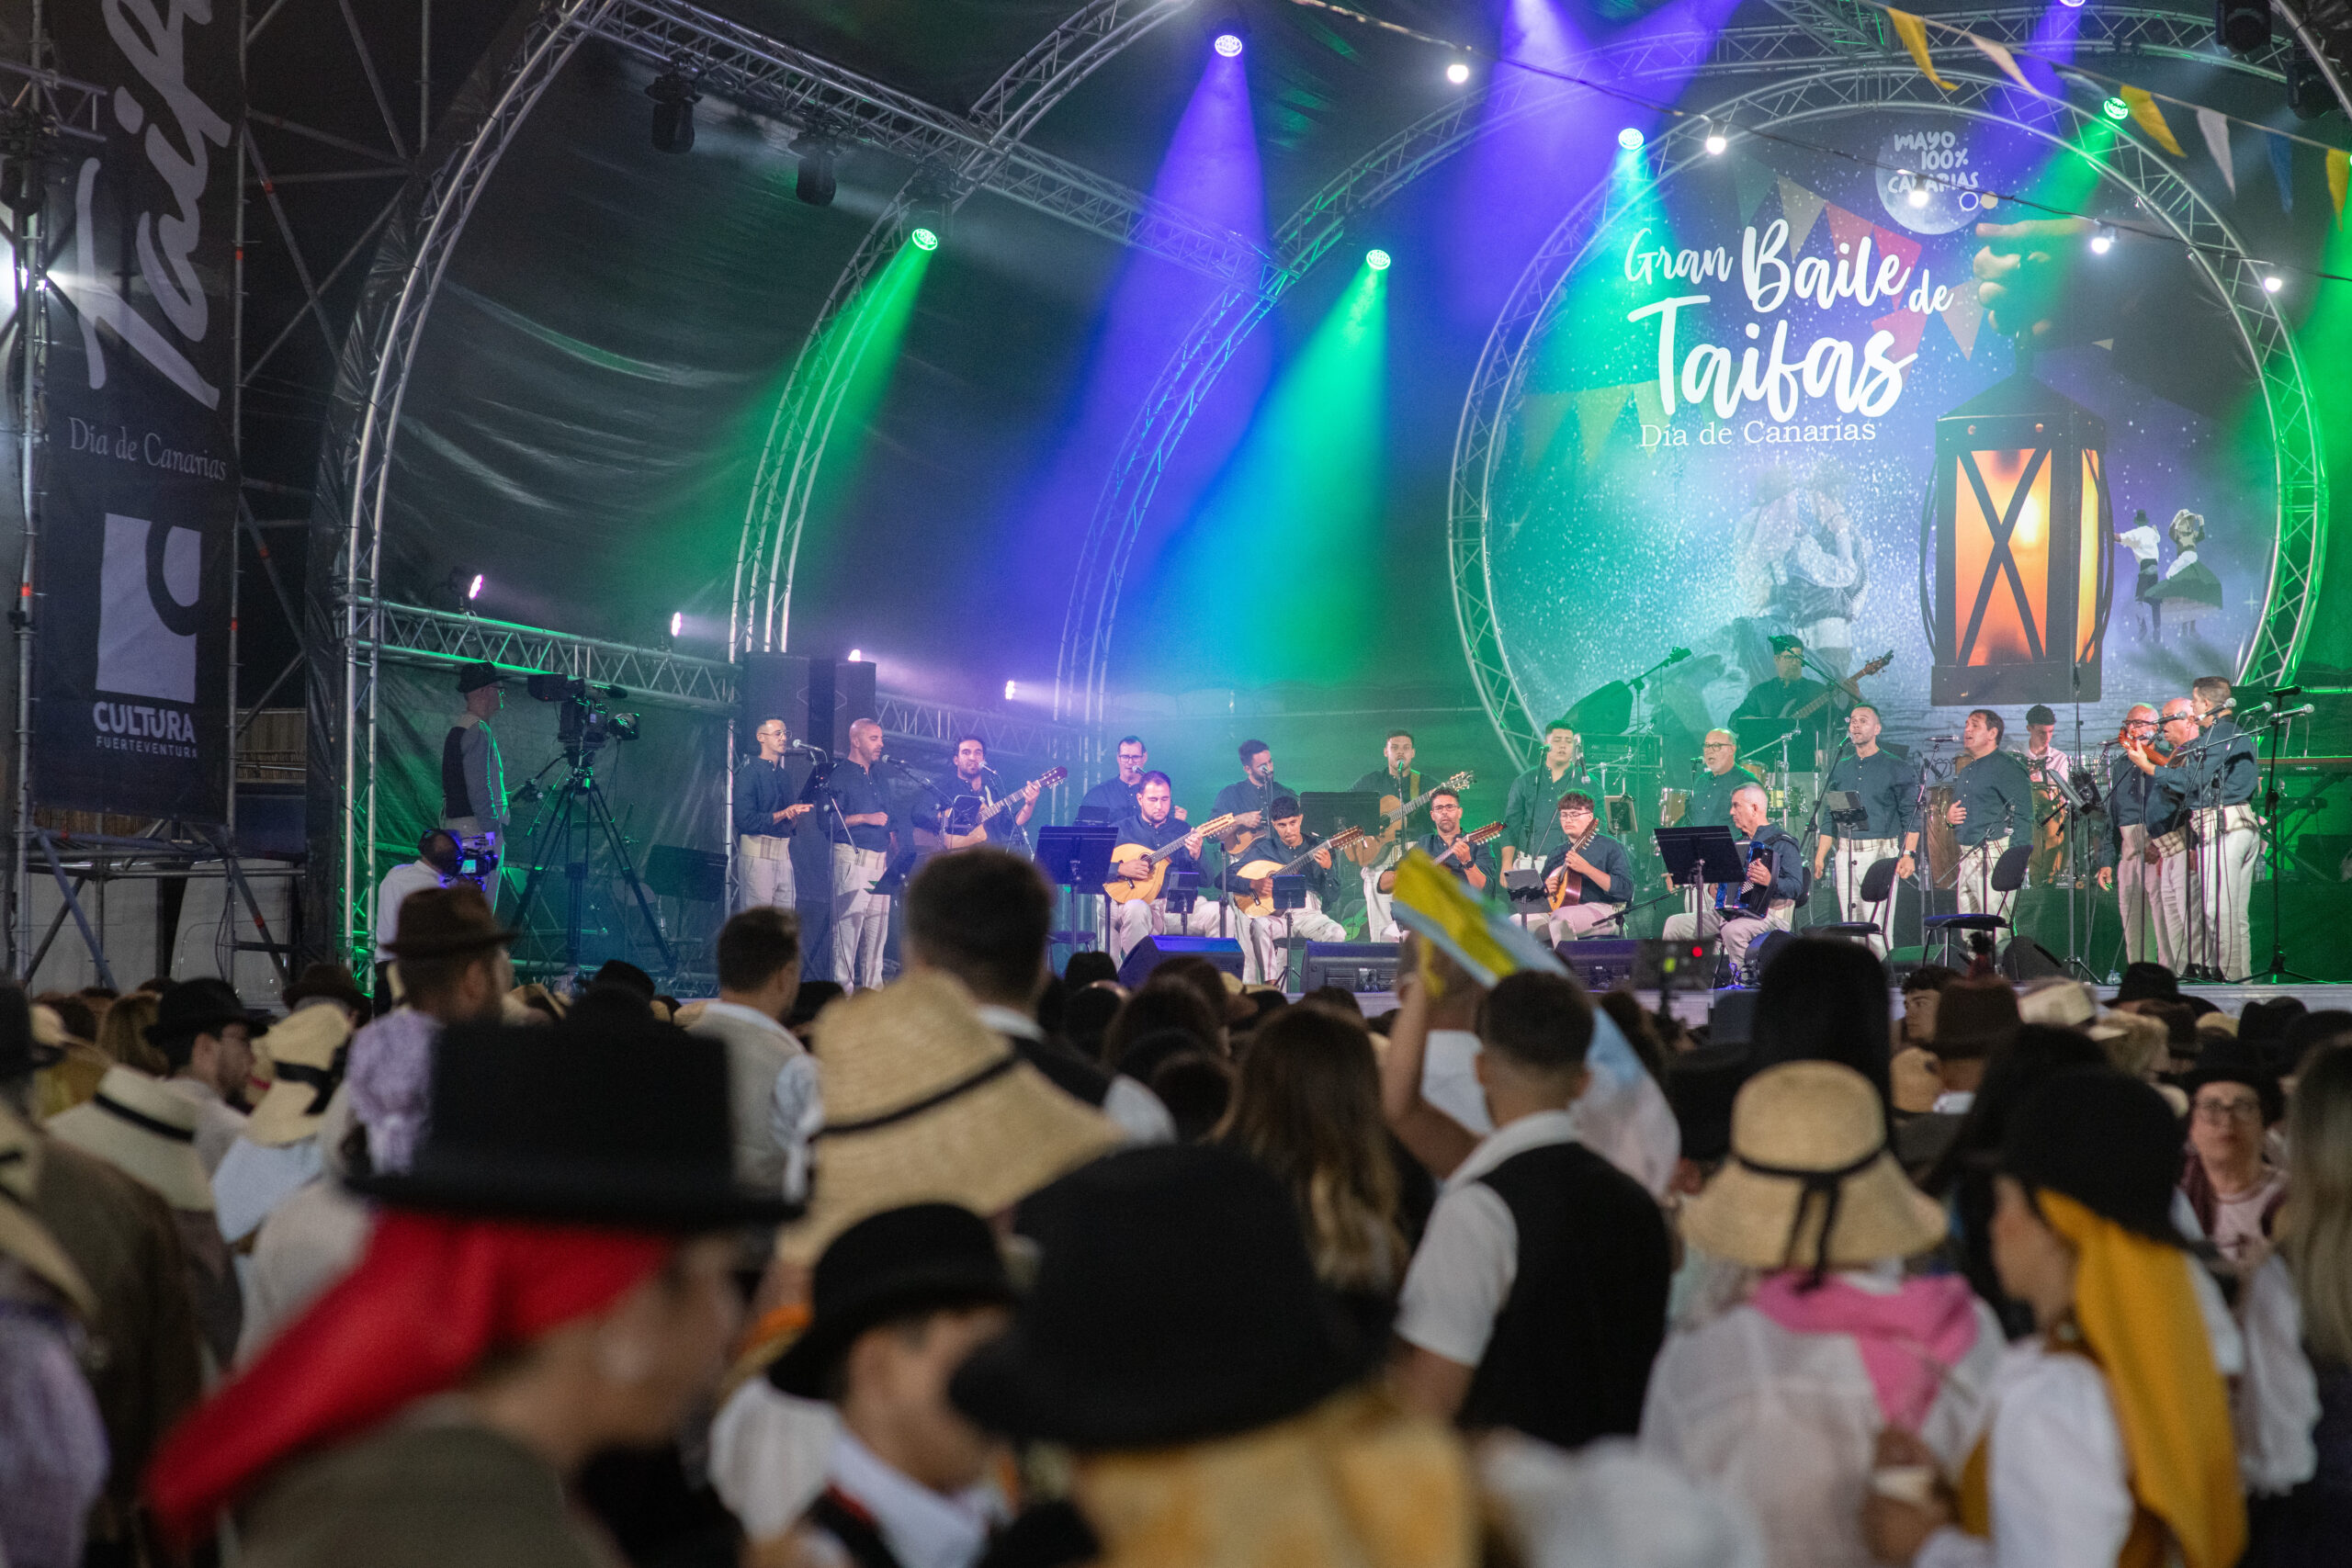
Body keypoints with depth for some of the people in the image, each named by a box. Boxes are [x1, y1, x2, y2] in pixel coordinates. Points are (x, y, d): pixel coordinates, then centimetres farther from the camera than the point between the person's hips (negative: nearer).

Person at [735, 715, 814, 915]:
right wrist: (782, 814, -16)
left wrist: (799, 812, 2)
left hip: (784, 853, 7)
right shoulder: (749, 773, -5)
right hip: (757, 853, -7)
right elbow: (745, 820, -15)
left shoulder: (785, 774, 18)